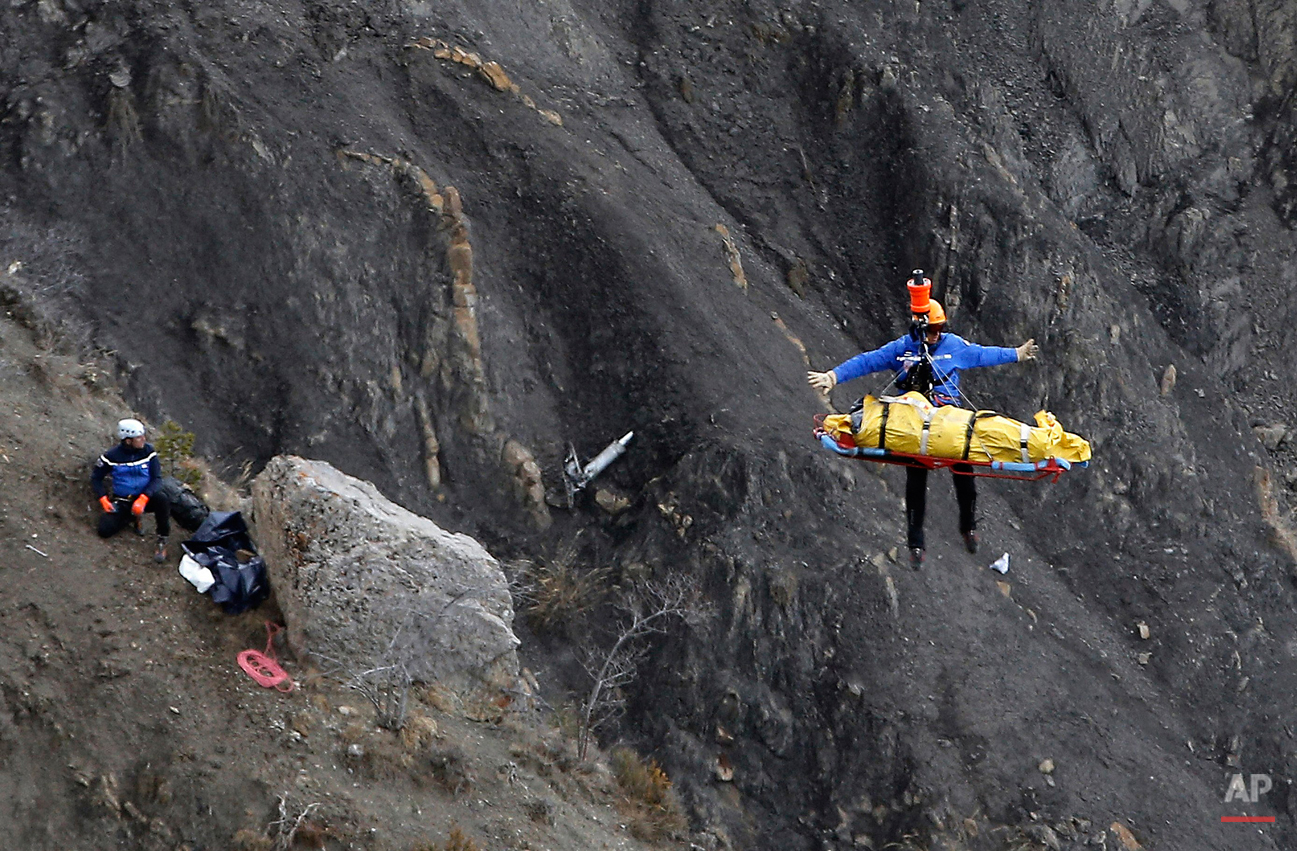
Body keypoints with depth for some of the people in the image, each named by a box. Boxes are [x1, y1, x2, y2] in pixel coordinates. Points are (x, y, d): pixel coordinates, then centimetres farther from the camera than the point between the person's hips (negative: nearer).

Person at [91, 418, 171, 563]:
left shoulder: (148, 452, -8)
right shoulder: (111, 456, -10)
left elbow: (156, 478, -11)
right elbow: (96, 478, 3)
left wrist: (143, 499, -27)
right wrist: (103, 499, -12)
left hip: (144, 498, -1)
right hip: (121, 501, 1)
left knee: (162, 500, -35)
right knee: (104, 530, -21)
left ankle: (162, 542, -17)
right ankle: (132, 518, 11)